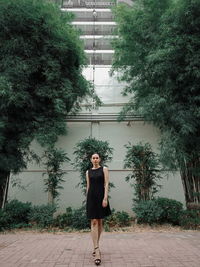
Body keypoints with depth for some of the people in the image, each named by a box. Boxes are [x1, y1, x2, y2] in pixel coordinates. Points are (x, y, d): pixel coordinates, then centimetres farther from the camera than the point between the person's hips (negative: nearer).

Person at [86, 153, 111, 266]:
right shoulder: (88, 172, 9)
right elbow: (88, 186, 12)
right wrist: (87, 199, 10)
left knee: (100, 222, 10)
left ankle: (97, 245, 28)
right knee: (94, 222, -5)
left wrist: (105, 198, -15)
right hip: (91, 197, 1)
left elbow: (106, 184, -6)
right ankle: (97, 250, -4)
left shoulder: (104, 169, 1)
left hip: (101, 196, -1)